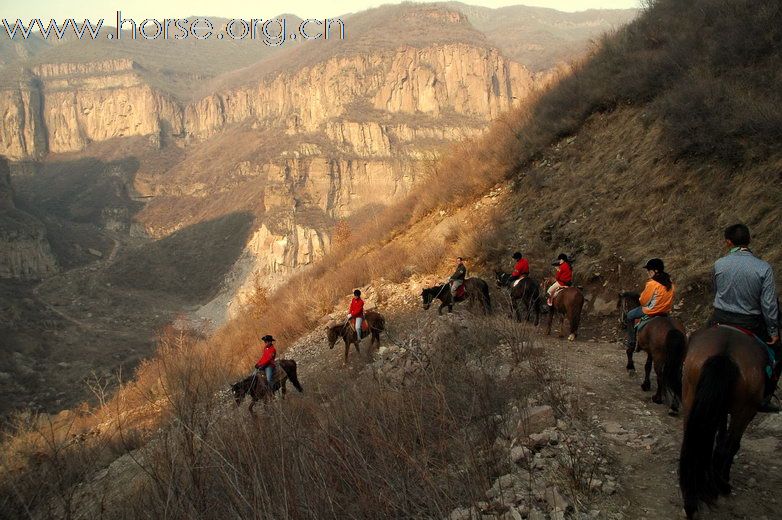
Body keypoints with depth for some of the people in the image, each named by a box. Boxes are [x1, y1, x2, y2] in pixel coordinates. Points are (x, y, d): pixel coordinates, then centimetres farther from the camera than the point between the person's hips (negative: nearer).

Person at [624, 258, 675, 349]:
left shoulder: (652, 284, -24)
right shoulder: (670, 283, -2)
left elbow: (643, 301, -16)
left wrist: (640, 298, 6)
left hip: (651, 311, -8)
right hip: (666, 310, 8)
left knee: (629, 316, 16)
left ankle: (631, 343, 19)